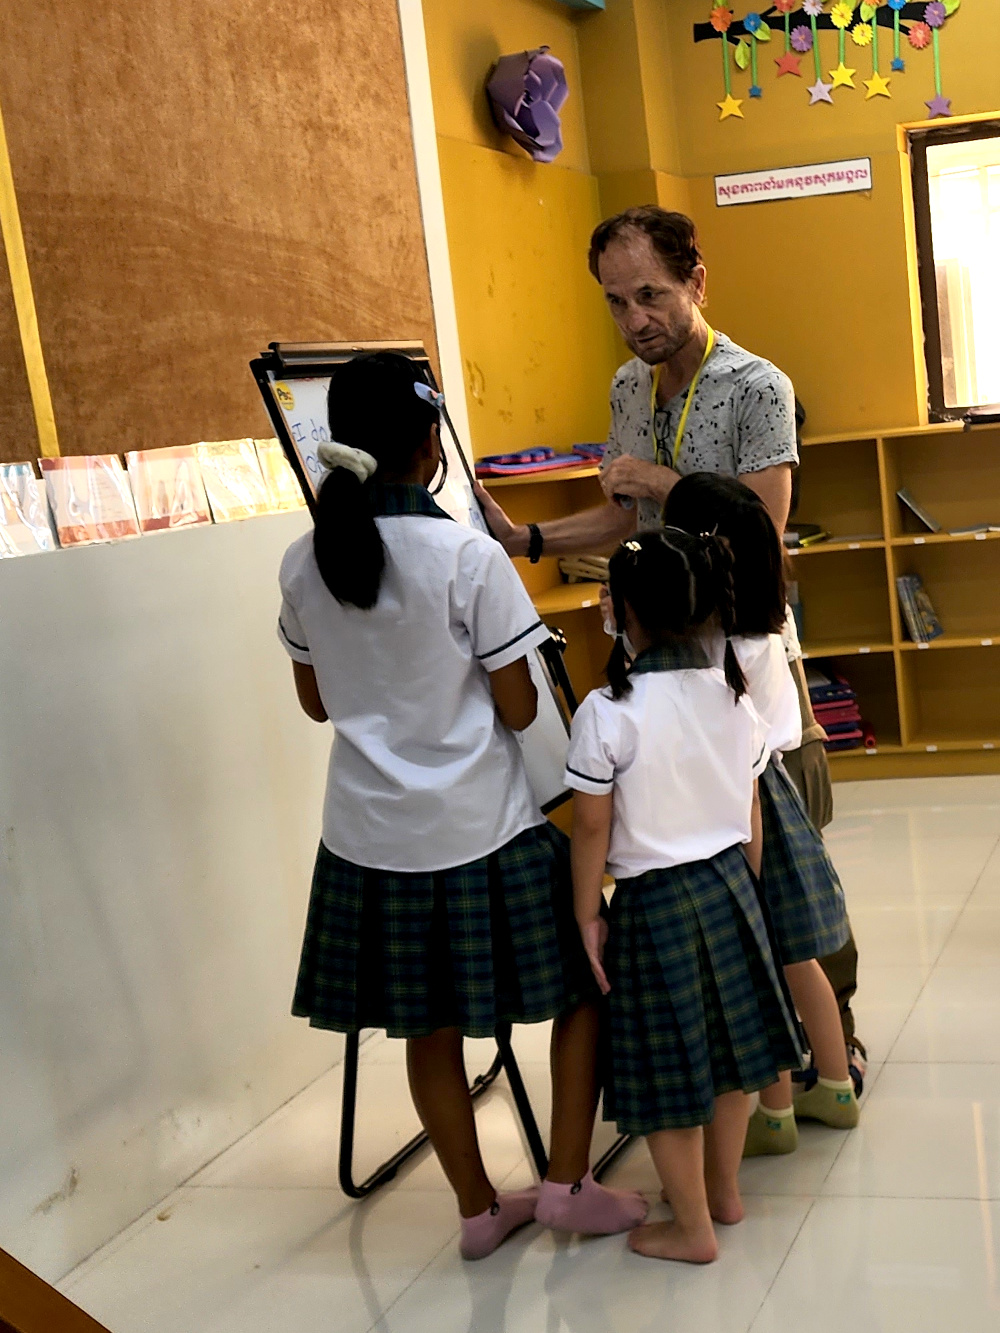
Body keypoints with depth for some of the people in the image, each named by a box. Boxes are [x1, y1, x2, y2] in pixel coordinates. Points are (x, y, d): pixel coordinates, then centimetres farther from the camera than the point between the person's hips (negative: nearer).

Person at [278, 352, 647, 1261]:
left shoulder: (305, 563, -2)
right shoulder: (470, 557, -17)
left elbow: (316, 700, 9)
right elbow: (518, 710, -12)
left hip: (372, 837, 5)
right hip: (483, 832, -5)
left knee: (430, 1031, 17)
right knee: (586, 986, 16)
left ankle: (480, 1210, 30)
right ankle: (568, 1184, 17)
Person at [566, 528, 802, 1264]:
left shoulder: (607, 712, -17)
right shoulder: (735, 696, -1)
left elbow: (592, 826, -13)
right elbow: (751, 814, 7)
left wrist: (587, 916, -3)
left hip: (654, 900, -6)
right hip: (729, 883, 6)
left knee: (667, 1067, 7)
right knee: (727, 1046, 19)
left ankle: (692, 1227, 20)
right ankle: (724, 1191, 37)